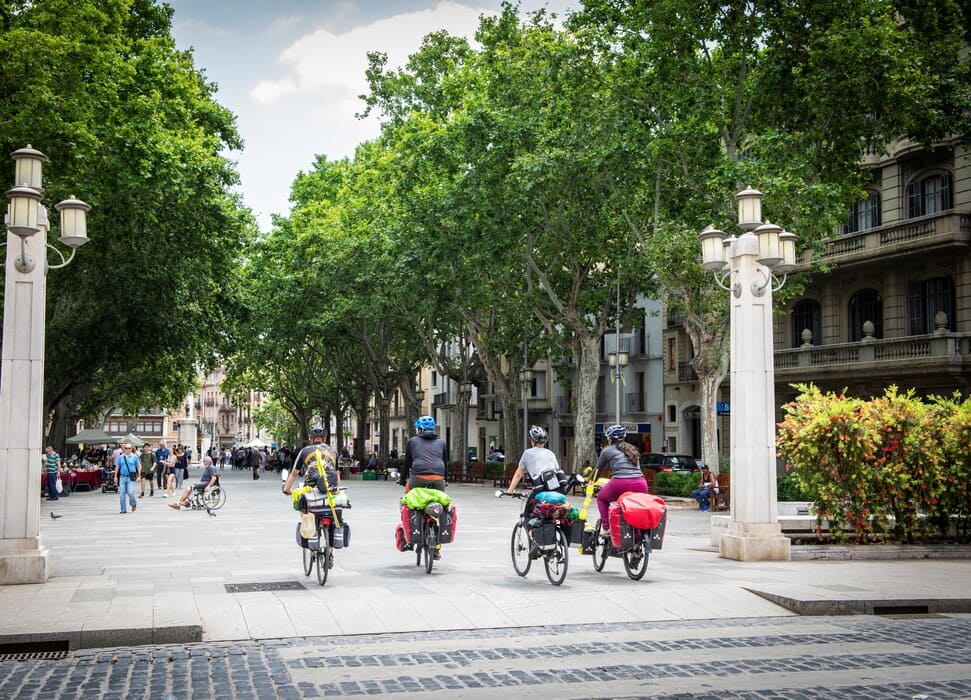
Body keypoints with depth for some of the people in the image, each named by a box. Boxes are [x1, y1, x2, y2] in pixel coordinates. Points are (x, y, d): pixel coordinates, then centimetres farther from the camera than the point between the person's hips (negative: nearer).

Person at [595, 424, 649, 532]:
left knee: (601, 498, 24)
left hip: (620, 484, -3)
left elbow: (598, 470, 21)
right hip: (640, 485, 4)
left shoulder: (607, 451, 13)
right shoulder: (633, 449, 25)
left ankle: (606, 528, 11)